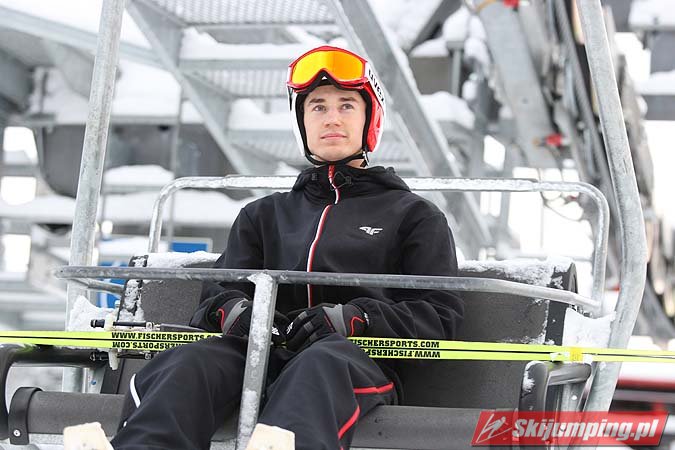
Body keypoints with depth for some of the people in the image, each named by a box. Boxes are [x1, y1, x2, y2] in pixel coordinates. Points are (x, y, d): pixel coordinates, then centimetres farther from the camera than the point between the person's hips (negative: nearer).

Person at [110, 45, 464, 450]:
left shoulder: (414, 215, 24)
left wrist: (354, 318, -9)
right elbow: (221, 290, 23)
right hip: (262, 355, 3)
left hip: (358, 360, -3)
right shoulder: (264, 215, 34)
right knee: (188, 363, -33)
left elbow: (440, 314, 11)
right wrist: (232, 309, -5)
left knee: (322, 363, -41)